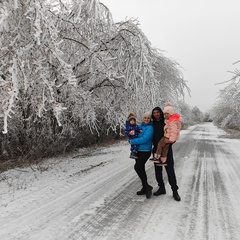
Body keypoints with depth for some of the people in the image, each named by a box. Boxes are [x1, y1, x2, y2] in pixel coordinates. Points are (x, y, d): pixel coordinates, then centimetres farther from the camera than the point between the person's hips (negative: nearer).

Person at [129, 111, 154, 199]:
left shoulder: (150, 128, -13)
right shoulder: (141, 126, 12)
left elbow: (144, 139, -23)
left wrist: (132, 141, -14)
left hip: (145, 151, -8)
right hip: (138, 151, 8)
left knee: (137, 167, -15)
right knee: (141, 169, 13)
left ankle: (147, 187, -1)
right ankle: (145, 188, 26)